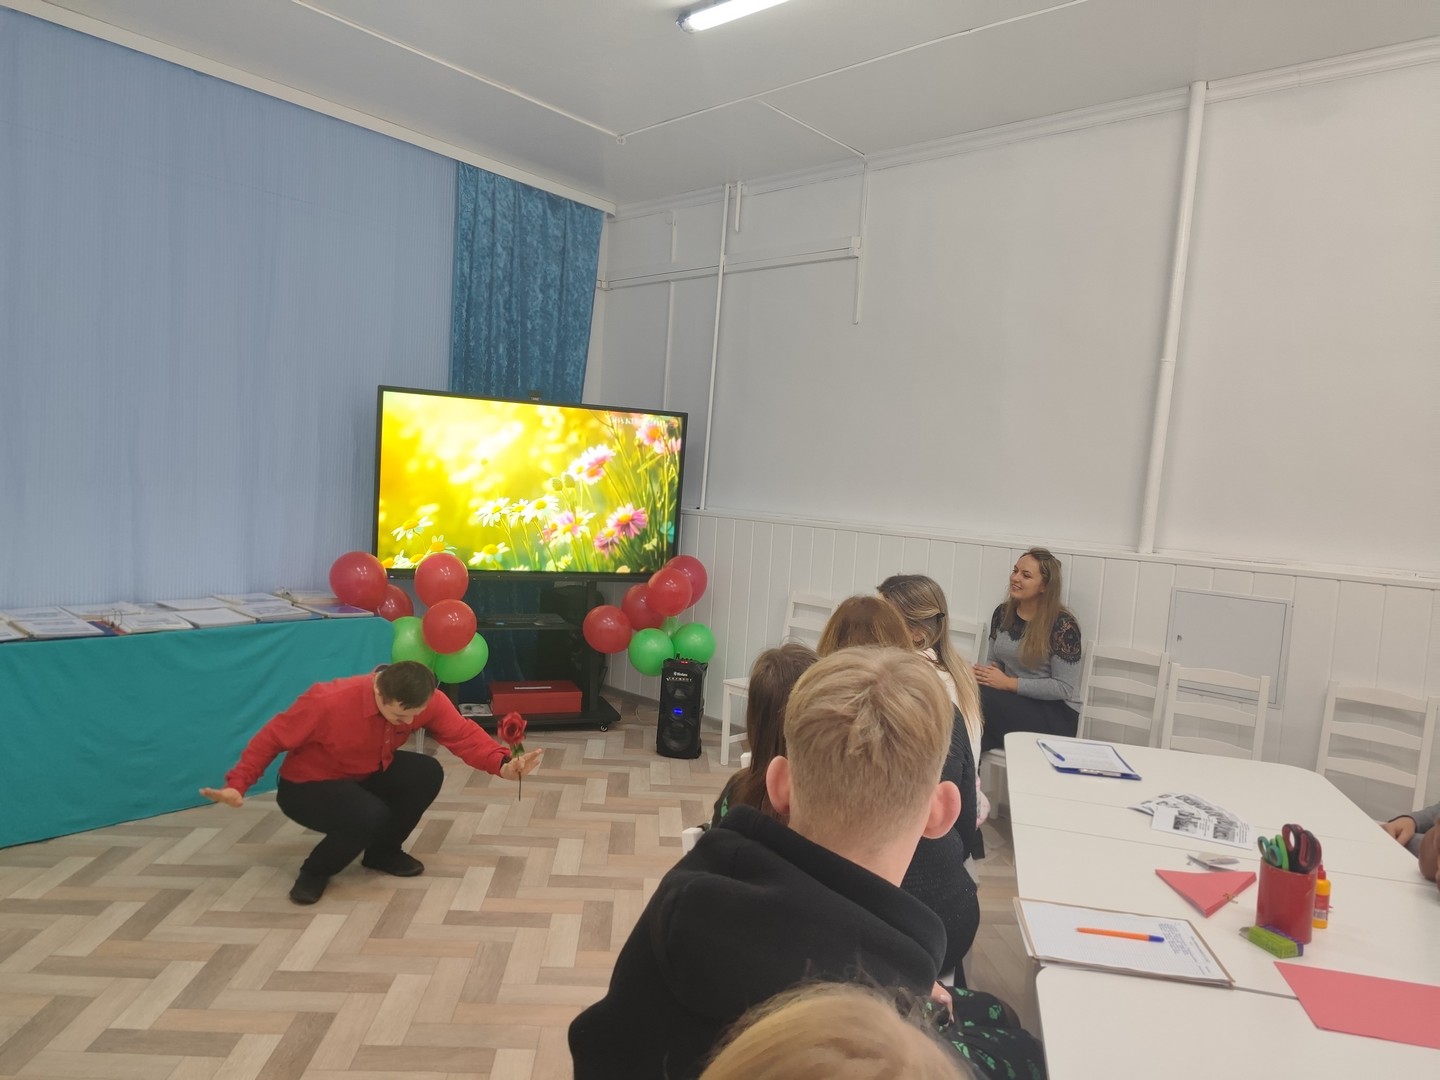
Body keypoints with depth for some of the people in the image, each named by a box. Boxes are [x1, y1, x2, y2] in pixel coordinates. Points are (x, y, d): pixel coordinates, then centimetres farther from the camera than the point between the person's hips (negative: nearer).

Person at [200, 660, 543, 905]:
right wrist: (237, 784, -24)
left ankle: (383, 852, 4)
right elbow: (272, 737, -22)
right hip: (308, 785, -5)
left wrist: (503, 764, -36)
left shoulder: (427, 700, -22)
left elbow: (462, 734, -21)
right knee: (370, 816, -35)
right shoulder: (328, 702, -35)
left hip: (369, 774, 6)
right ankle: (315, 872, -2)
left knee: (427, 774, -22)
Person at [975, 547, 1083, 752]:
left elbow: (1064, 687, -15)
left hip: (1055, 713, -5)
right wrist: (984, 673, -12)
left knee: (981, 697, -30)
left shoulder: (1062, 625, -14)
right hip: (1013, 701, 5)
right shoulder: (1003, 613, 4)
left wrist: (1008, 683, -19)